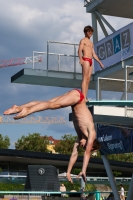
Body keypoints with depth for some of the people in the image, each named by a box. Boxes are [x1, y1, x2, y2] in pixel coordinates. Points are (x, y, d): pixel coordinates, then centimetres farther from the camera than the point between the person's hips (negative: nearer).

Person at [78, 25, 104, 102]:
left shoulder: (91, 43, 26)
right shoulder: (83, 40, 2)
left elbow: (94, 54, 27)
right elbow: (80, 50, -14)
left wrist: (100, 62, 23)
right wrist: (80, 59, -31)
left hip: (90, 61, 8)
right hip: (85, 60, -8)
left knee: (88, 79, 2)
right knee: (85, 78, -15)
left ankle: (85, 97, 0)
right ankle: (84, 97, -21)